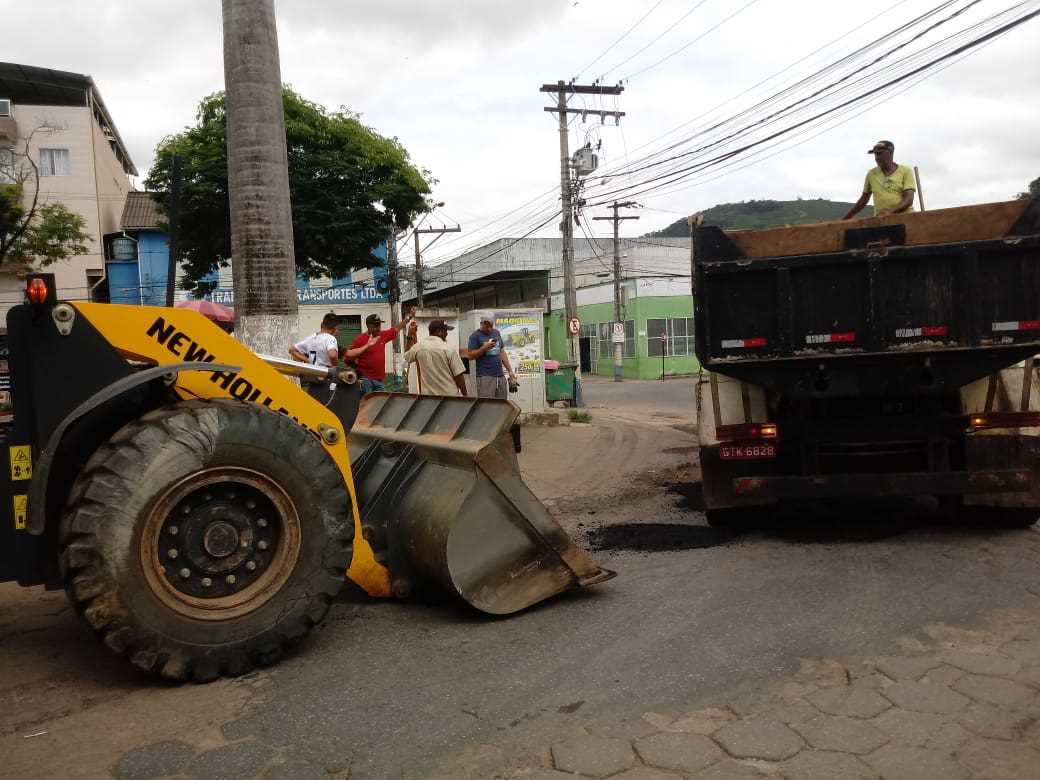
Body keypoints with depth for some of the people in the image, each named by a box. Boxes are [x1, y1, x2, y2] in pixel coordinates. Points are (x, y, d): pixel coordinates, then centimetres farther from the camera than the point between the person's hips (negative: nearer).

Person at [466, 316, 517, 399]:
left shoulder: (496, 333, 17)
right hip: (485, 377, -6)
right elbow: (470, 356, -7)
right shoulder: (475, 336, -1)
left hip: (501, 376, 6)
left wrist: (510, 371, 16)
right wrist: (484, 347, -18)